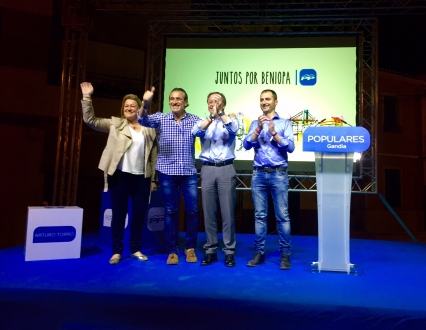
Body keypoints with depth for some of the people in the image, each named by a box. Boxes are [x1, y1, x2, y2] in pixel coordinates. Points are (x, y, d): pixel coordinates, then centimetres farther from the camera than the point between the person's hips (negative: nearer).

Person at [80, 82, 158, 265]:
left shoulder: (149, 128, 7)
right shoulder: (115, 124, 7)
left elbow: (154, 155, 7)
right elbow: (90, 120, 0)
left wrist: (153, 179, 3)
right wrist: (87, 97, -10)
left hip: (142, 178, 1)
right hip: (120, 176, -1)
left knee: (139, 214, 9)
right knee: (119, 214, 6)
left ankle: (135, 249, 24)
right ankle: (117, 251, 18)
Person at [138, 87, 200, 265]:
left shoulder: (194, 120, 7)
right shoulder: (161, 118, 3)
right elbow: (144, 120, -12)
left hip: (189, 173, 1)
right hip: (167, 173, 0)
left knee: (192, 211, 4)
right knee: (170, 211, 6)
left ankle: (190, 247, 23)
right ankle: (172, 250, 18)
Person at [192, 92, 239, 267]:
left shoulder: (230, 120, 10)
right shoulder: (203, 122, 14)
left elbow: (234, 128, -15)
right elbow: (195, 131, -9)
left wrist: (220, 112, -15)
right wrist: (212, 116, -17)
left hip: (226, 169, -2)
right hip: (207, 169, 2)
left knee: (228, 212, 0)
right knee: (209, 212, 5)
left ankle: (229, 251, 10)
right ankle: (210, 250, 16)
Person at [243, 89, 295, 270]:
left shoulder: (284, 123, 7)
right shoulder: (255, 123, 14)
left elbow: (290, 147, -4)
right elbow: (246, 145, 0)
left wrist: (274, 133, -13)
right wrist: (258, 129, -11)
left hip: (278, 174, -2)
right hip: (258, 174, 2)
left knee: (282, 216, 0)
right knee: (259, 215, 6)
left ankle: (285, 254, 10)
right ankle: (259, 252, 15)